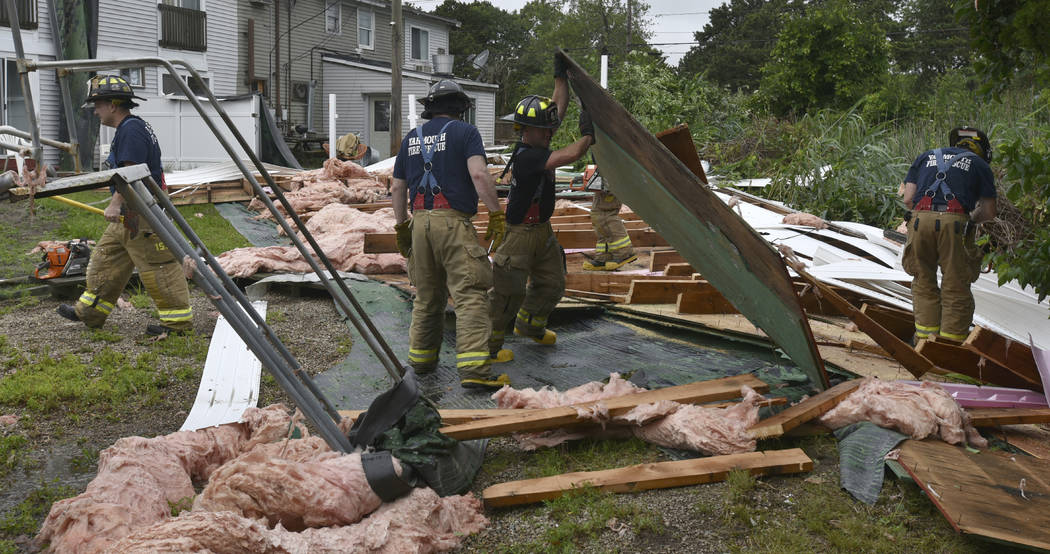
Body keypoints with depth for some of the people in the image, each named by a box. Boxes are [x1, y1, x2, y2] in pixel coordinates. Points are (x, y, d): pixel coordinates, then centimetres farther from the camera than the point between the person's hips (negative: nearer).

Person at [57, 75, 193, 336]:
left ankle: (179, 320, 0)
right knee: (106, 261, 18)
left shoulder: (132, 129, -15)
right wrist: (118, 206, 29)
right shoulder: (125, 129, 19)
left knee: (158, 270, -7)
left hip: (142, 216, -11)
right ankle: (90, 312, 29)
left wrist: (115, 203, -27)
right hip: (128, 216, 11)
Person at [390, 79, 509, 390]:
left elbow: (397, 188, 19)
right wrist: (496, 215, -9)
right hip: (453, 223, -6)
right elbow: (479, 174, -13)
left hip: (420, 222, 6)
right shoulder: (465, 132, 2)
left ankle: (421, 359, 25)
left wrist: (401, 226, 26)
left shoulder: (411, 138, 18)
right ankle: (473, 369, -17)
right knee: (471, 294, -9)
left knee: (426, 295, 17)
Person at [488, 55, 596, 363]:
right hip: (521, 232, -10)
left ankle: (529, 326, 40)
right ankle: (488, 345, 7)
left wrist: (561, 76, 13)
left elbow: (559, 108, 13)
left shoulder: (536, 141, 2)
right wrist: (587, 136, -16)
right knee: (509, 291, -5)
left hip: (543, 229, 10)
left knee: (552, 283, 19)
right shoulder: (525, 155, -26)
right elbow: (568, 156, -32)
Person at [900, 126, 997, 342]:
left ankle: (925, 334, 13)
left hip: (921, 219, 2)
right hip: (955, 222, -2)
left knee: (924, 282, 15)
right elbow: (989, 212, 15)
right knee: (956, 288, 7)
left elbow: (908, 198, 16)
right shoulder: (979, 164, 19)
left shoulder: (925, 157, 26)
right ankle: (951, 341, 9)